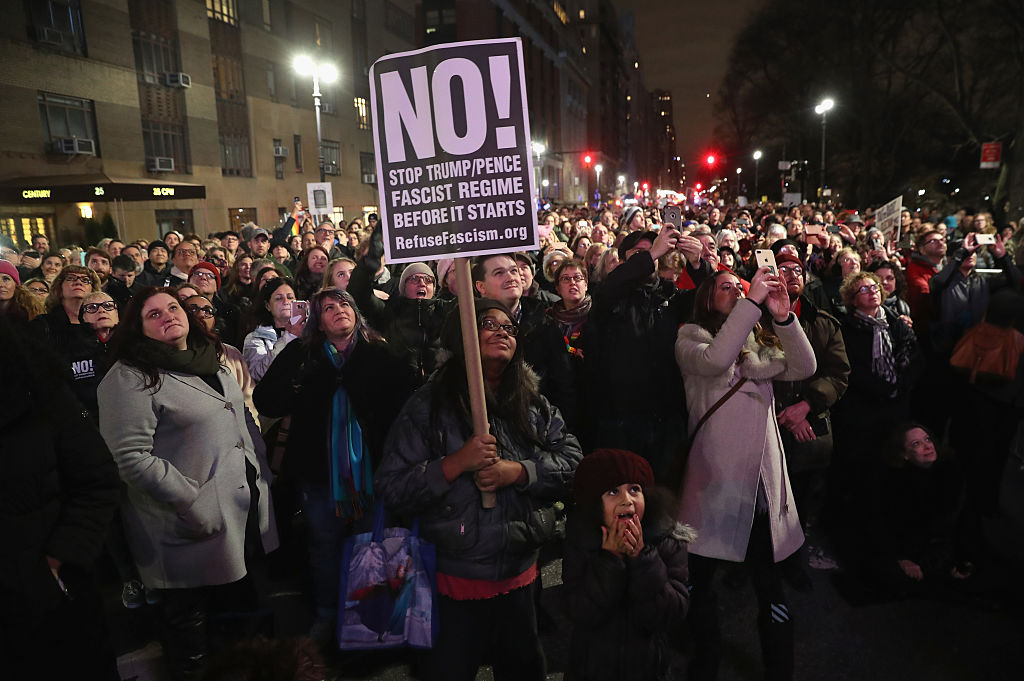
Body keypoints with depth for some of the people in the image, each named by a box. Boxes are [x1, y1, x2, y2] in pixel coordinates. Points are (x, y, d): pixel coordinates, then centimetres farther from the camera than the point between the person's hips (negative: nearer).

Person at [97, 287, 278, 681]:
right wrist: (193, 503, -22)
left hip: (247, 519, 7)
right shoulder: (130, 377, -14)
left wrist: (262, 476, 12)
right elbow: (131, 457, -22)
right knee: (192, 649, 11)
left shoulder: (213, 362, 10)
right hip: (193, 534, -7)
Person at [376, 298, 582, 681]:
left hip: (521, 577, 4)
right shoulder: (428, 406, -7)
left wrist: (517, 471, -19)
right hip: (455, 579, -3)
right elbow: (392, 490, -12)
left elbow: (573, 460, -5)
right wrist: (456, 463, -24)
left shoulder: (534, 405, 4)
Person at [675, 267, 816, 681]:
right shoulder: (690, 340, 0)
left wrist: (783, 317, -13)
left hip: (763, 478, 3)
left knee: (769, 581, 9)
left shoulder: (761, 341, 14)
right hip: (714, 476, -3)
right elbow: (715, 360, -21)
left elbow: (803, 368, -1)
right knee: (699, 578, 12)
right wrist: (753, 301, -21)